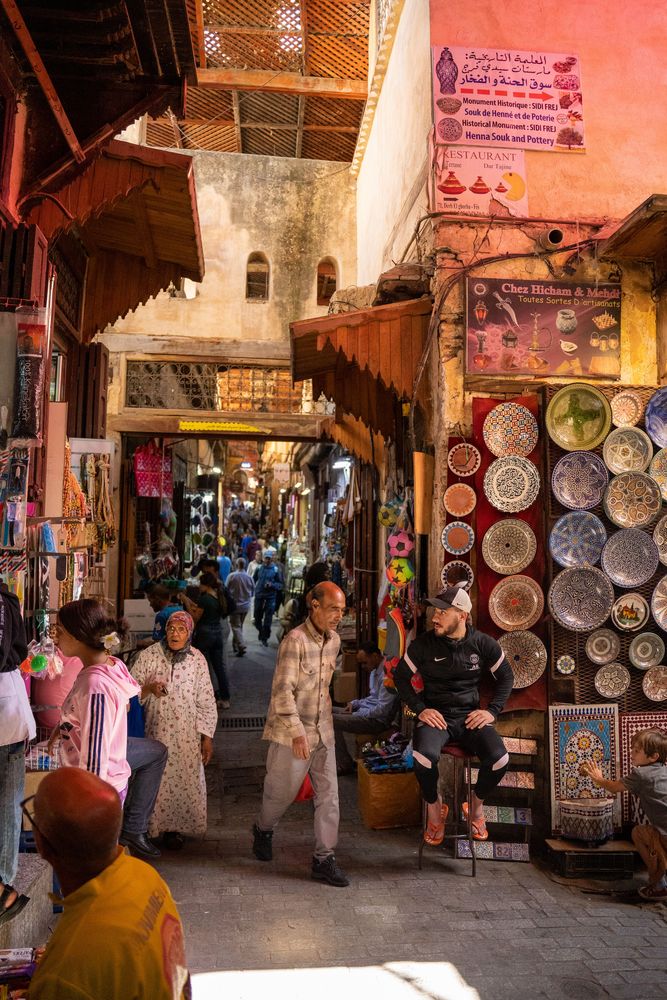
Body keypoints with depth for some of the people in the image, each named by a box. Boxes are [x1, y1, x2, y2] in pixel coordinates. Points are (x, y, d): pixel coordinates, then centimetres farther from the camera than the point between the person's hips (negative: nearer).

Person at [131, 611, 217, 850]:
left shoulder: (197, 659, -3)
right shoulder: (149, 655, -5)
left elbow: (206, 701, 1)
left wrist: (207, 737, 0)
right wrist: (148, 688, -22)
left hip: (186, 735, 1)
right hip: (155, 731, -1)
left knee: (185, 781, 5)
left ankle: (173, 827, 27)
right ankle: (151, 827, 28)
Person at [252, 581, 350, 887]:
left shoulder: (334, 640, 5)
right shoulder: (295, 640, -19)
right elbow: (282, 690, -23)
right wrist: (297, 732, -27)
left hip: (323, 730, 6)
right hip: (292, 732, -6)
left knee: (329, 794, 3)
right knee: (281, 791, 11)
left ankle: (324, 858, 14)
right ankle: (263, 830, 40)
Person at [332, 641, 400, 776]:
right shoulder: (375, 671, 12)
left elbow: (382, 709, -24)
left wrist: (356, 714, -16)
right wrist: (355, 703, 7)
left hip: (377, 720, -11)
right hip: (366, 711, 11)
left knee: (332, 721, -20)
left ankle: (345, 765, -6)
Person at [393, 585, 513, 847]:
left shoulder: (483, 644, -3)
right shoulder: (424, 643, -7)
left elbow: (506, 676, 11)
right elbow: (401, 676, 5)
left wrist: (492, 710, -2)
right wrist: (420, 709, -8)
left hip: (470, 716, 1)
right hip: (435, 716, -1)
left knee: (499, 759, -25)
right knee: (424, 756, -33)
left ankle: (476, 805, 10)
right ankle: (434, 807, 1)